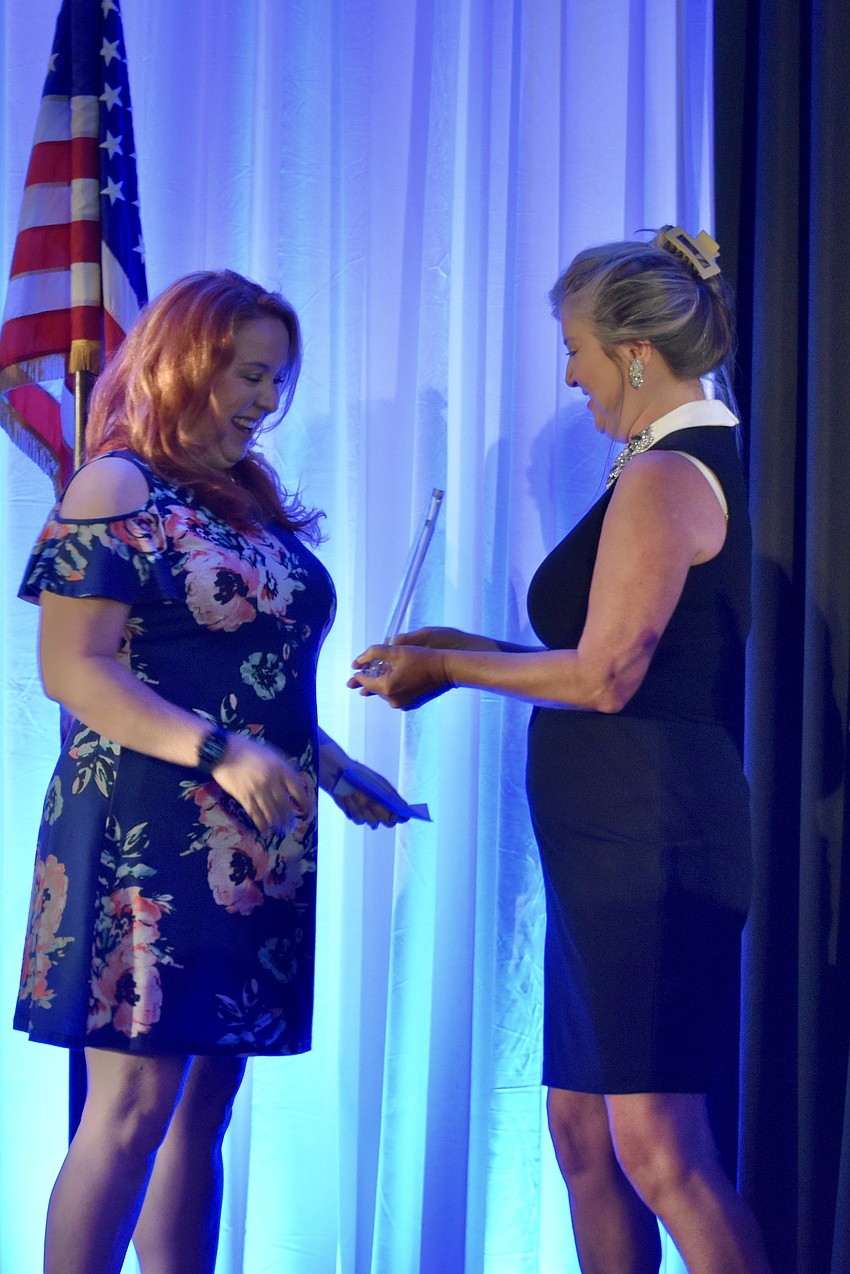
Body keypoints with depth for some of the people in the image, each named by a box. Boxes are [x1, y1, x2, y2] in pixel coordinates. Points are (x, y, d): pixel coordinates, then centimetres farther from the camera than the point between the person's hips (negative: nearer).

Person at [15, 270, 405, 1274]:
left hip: (250, 846, 8)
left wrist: (333, 769, 16)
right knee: (134, 1101, -9)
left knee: (206, 1101, 9)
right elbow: (73, 669, -14)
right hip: (149, 838, -8)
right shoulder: (116, 492, -6)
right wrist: (219, 754, -22)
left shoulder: (252, 505, 19)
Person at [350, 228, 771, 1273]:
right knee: (583, 1135, 13)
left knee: (657, 1149, -11)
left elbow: (605, 677, -17)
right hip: (622, 845, 11)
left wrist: (447, 668, -4)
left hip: (646, 843, -11)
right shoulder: (711, 465, 18)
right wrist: (473, 651, 23)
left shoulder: (664, 478, -13)